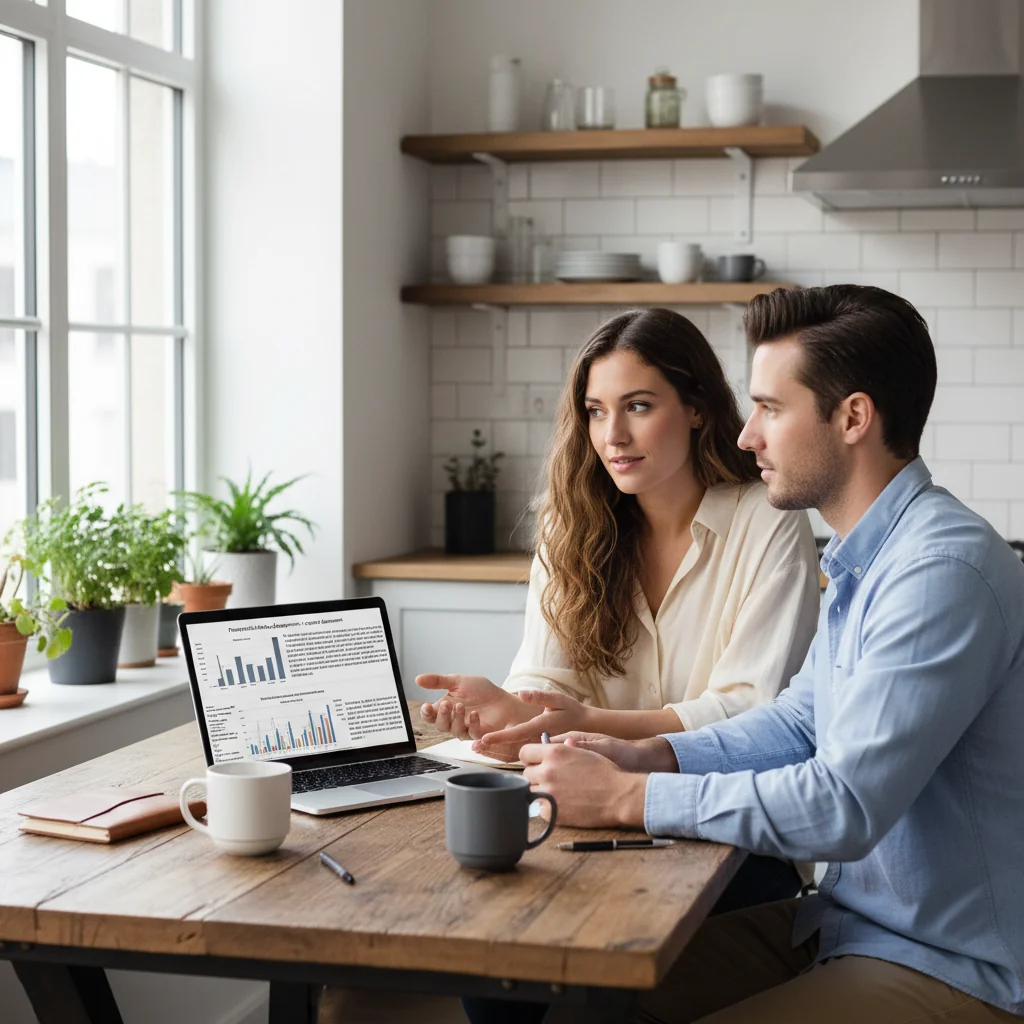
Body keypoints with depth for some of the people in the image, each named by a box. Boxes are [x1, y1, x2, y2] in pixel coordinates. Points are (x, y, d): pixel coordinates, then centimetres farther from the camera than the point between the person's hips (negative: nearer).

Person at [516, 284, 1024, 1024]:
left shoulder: (942, 572, -24)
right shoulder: (869, 558, 10)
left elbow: (843, 807, -28)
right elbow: (798, 721, 17)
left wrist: (627, 797, -21)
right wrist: (649, 755, -1)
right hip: (849, 920, 9)